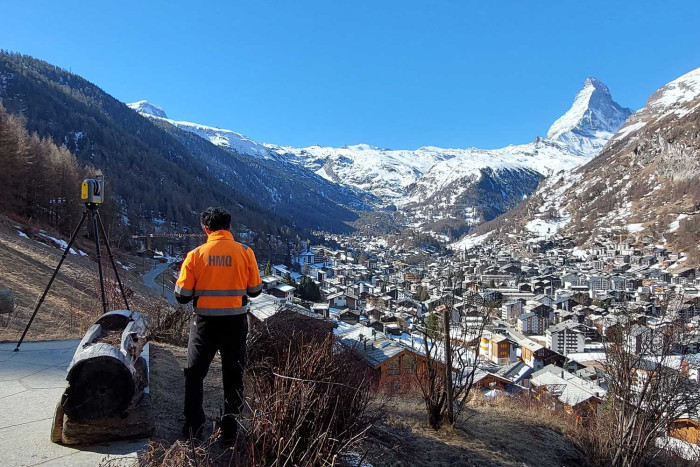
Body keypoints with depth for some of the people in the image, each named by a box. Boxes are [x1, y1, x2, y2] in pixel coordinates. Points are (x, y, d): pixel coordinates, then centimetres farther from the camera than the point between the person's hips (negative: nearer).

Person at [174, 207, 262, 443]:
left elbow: (182, 295, -5)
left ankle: (193, 424, 23)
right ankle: (230, 426, 18)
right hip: (236, 322, 1)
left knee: (195, 373, 18)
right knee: (233, 375, 14)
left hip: (205, 322, 0)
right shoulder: (245, 253, -6)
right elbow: (255, 290, 1)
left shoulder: (195, 255, -7)